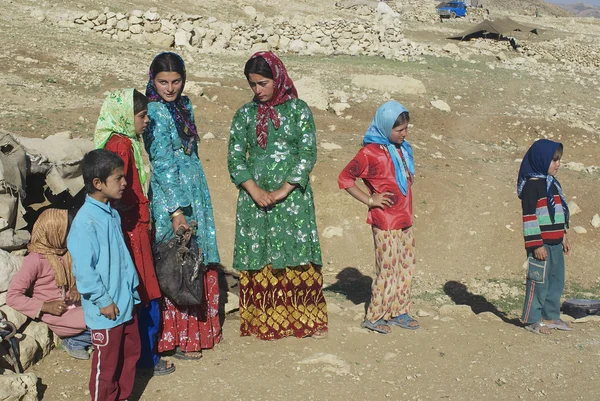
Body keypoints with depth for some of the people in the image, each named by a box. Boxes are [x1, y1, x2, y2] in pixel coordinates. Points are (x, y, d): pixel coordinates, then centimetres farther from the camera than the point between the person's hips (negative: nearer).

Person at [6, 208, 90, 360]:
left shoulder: (65, 251, 4)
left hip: (74, 306, 7)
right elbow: (13, 296, -16)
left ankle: (75, 341, 2)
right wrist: (46, 306, -22)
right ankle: (74, 341, 3)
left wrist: (77, 286, -5)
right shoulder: (35, 259, -16)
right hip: (58, 314, -7)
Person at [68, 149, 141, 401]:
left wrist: (132, 290, 13)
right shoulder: (85, 221, -22)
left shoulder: (112, 214, 6)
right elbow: (83, 269, -22)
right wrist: (103, 301, -17)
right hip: (106, 311, -9)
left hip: (125, 304, 9)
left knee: (130, 354, 20)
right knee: (106, 365, 6)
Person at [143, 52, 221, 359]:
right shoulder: (155, 112, -15)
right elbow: (162, 164, -19)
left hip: (196, 192, 8)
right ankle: (179, 338, 8)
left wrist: (199, 194, 17)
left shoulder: (183, 105, 10)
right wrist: (176, 209, -21)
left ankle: (198, 330, 25)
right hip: (171, 195, -8)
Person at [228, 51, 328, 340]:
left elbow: (308, 154, -5)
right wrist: (255, 191, -11)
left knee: (297, 258, -2)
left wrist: (282, 191, -13)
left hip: (293, 196, -2)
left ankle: (306, 319, 9)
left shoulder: (298, 110, 1)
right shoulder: (245, 114, 7)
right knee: (258, 259, 2)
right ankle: (263, 322, 11)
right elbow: (235, 157, 3)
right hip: (255, 197, 2)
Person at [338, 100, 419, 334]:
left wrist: (408, 213, 12)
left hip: (405, 220, 8)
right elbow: (344, 179, -11)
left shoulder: (402, 148, 10)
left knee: (406, 266, 11)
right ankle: (374, 317, 7)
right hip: (385, 222, -8)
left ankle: (398, 312, 22)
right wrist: (370, 200, -11)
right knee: (388, 269, -4)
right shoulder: (371, 152, -13)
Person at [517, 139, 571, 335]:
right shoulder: (532, 184, -14)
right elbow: (529, 216, -17)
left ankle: (551, 316, 25)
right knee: (539, 281, -2)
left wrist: (563, 236, 21)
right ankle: (532, 320, 9)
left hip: (555, 243, 9)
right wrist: (536, 245, -19)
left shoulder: (553, 183, 14)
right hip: (541, 244, -9)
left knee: (557, 281, 14)